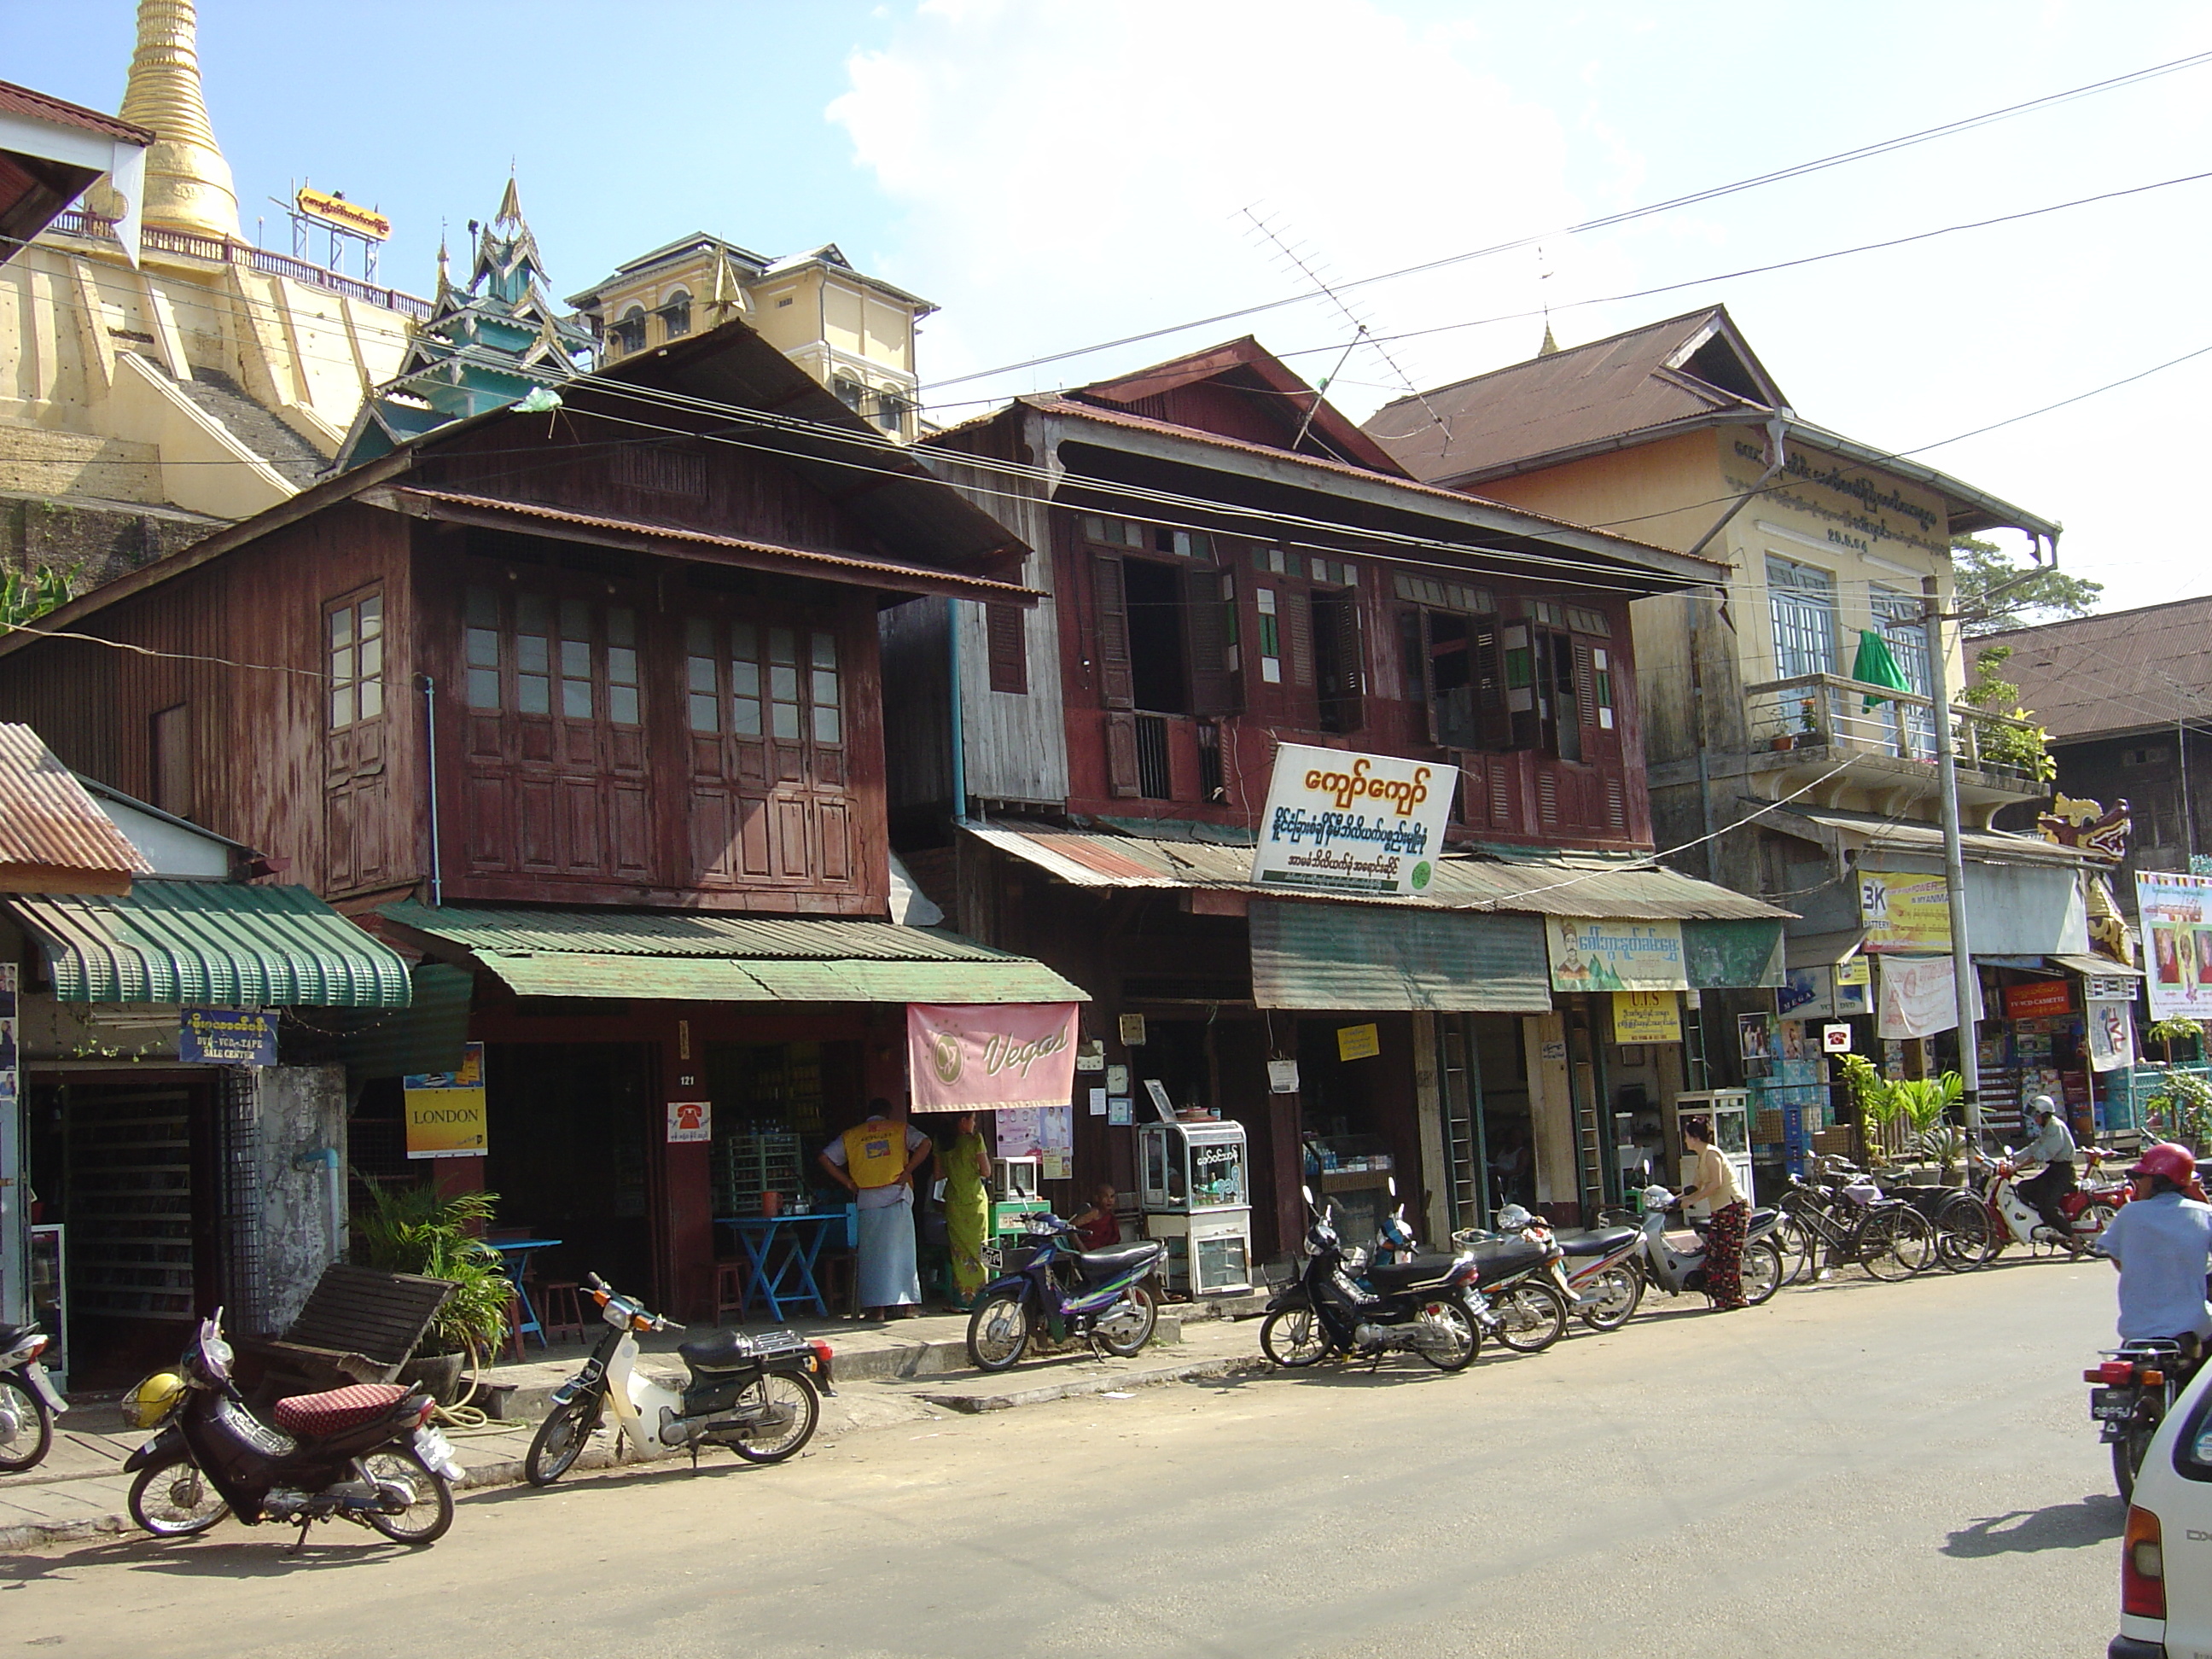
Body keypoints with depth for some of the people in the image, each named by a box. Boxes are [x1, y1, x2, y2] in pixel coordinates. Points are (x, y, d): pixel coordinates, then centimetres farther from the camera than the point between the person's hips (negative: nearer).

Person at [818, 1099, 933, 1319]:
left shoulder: (851, 1136, 13)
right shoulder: (899, 1128, 8)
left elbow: (825, 1158, 7)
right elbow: (925, 1143, -7)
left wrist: (849, 1183, 7)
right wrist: (906, 1171, -5)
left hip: (867, 1201, 1)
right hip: (897, 1196, -1)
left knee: (873, 1254, 4)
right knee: (901, 1251, 5)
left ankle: (877, 1307, 0)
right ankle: (909, 1303, 6)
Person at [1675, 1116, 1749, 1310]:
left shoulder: (1711, 1153, -11)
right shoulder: (1702, 1157, 18)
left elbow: (1716, 1183, -21)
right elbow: (1698, 1185, 21)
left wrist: (1692, 1199, -20)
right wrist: (1677, 1199, 11)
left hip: (1733, 1208, -10)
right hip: (1720, 1211, 10)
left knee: (1729, 1253, -9)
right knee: (1712, 1253, 3)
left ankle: (1734, 1297, -6)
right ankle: (1721, 1297, 5)